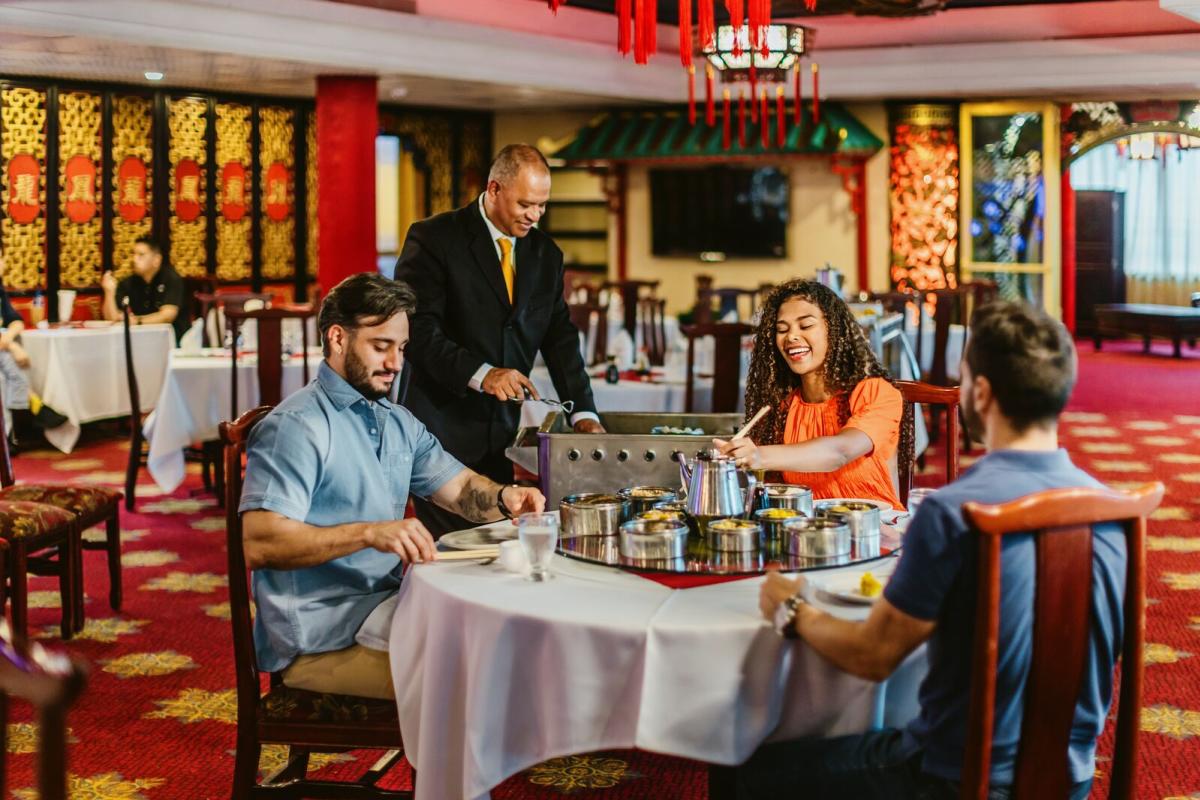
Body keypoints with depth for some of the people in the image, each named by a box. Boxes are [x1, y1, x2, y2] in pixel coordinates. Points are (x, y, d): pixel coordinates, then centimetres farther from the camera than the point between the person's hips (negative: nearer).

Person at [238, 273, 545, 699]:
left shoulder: (398, 422, 16)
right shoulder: (295, 427, -14)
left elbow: (460, 487, 19)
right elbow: (259, 544, -24)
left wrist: (503, 497, -5)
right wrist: (367, 533, -34)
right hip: (319, 643, -9)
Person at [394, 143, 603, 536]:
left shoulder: (546, 254, 12)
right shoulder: (434, 238, -5)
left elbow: (560, 338, 11)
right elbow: (417, 328, -13)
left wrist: (583, 413, 0)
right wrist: (479, 374, -24)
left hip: (505, 431, 5)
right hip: (445, 426, -5)